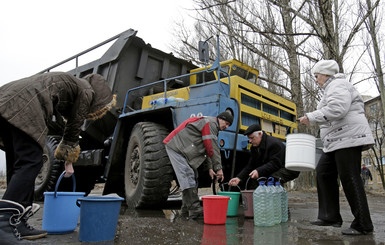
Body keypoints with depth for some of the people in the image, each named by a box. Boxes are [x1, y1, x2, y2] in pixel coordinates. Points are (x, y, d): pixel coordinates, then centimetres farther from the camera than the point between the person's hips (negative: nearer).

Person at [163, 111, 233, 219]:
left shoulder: (213, 127, 19)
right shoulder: (210, 122, -15)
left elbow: (207, 149, 17)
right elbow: (213, 148, -20)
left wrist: (210, 168, 8)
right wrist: (218, 168, -15)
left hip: (182, 148, 11)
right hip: (175, 146, -11)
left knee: (193, 177, 9)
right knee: (187, 176, -16)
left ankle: (186, 210, 14)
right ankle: (194, 210, -16)